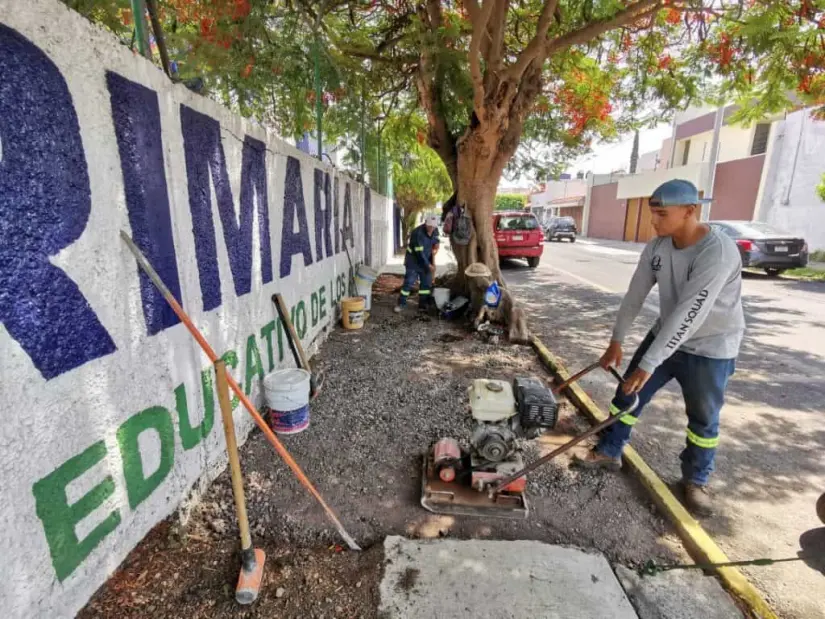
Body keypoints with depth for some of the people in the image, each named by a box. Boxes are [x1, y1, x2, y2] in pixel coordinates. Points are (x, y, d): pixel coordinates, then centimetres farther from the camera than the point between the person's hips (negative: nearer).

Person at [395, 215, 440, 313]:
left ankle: (423, 304, 20)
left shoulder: (435, 231, -4)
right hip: (414, 261, -7)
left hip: (426, 261, 7)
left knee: (426, 283, 8)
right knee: (409, 282, -7)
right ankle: (401, 304, 4)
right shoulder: (417, 233, -27)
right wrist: (428, 265, -23)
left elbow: (436, 241, 18)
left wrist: (435, 248, -5)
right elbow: (419, 252, -27)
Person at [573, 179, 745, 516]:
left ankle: (695, 480, 34)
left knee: (703, 420, 10)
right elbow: (635, 295, -1)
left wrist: (648, 363, -37)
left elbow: (688, 314, -35)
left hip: (709, 348, -5)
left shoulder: (718, 251, -29)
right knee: (628, 393, 8)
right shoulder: (657, 247, -8)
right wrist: (616, 340, 0)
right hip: (665, 336, 6)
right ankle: (609, 452, 27)